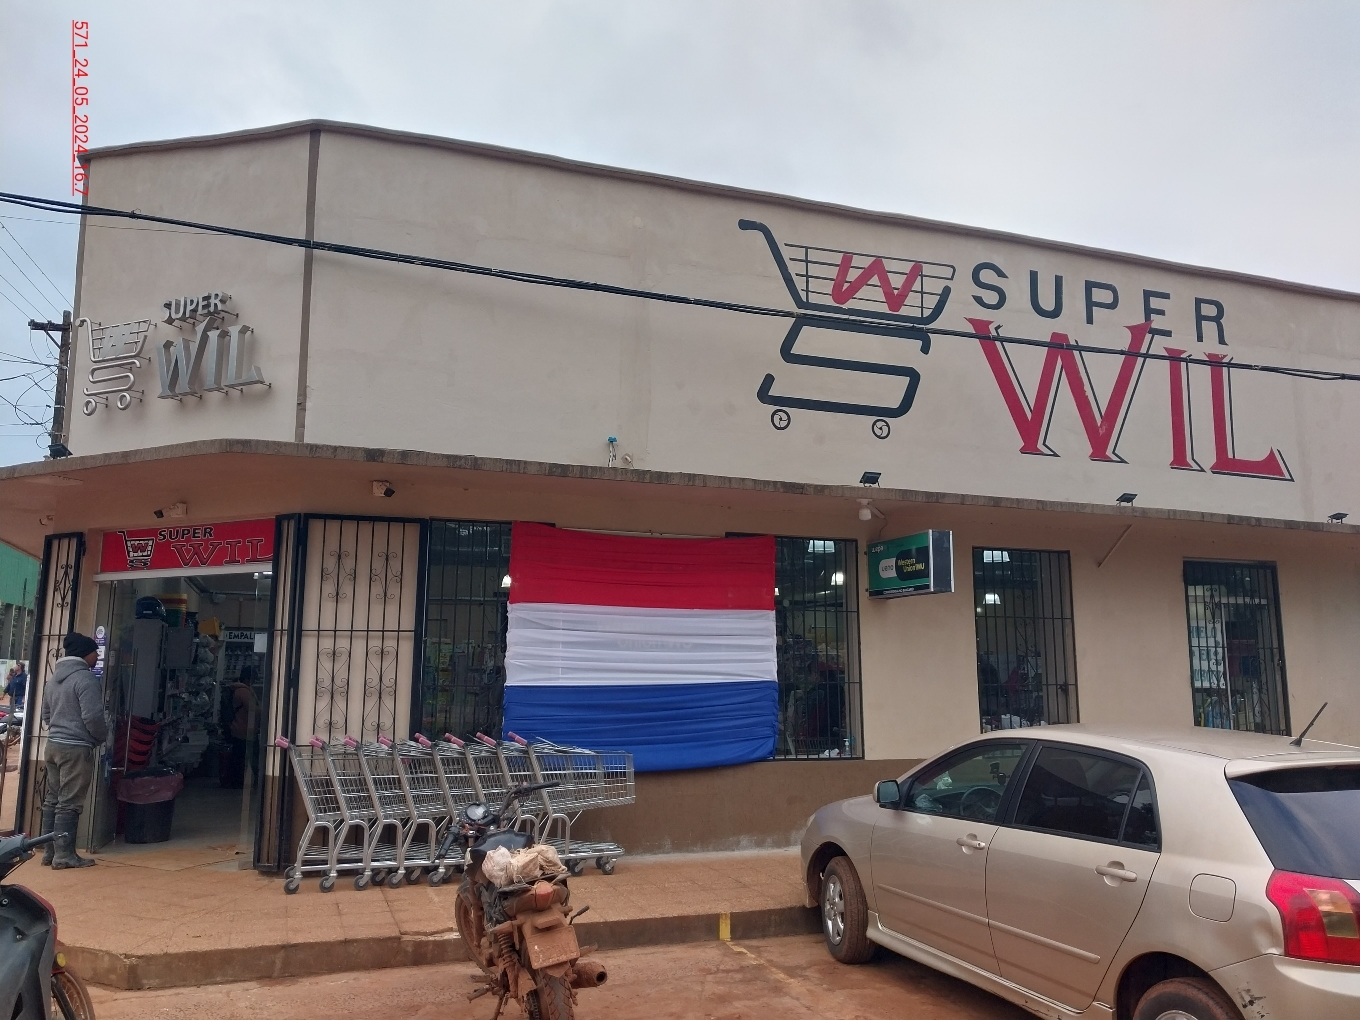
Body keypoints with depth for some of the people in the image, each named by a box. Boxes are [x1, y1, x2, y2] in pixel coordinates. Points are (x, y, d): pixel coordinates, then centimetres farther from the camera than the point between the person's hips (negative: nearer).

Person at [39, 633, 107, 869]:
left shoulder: (53, 679, 16)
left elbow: (46, 715, 25)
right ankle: (64, 855, -4)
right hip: (76, 748, -9)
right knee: (69, 803, -6)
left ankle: (49, 852, 17)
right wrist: (103, 736, -1)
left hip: (53, 745, 9)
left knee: (52, 800, 12)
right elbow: (92, 717, -19)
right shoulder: (86, 678, -14)